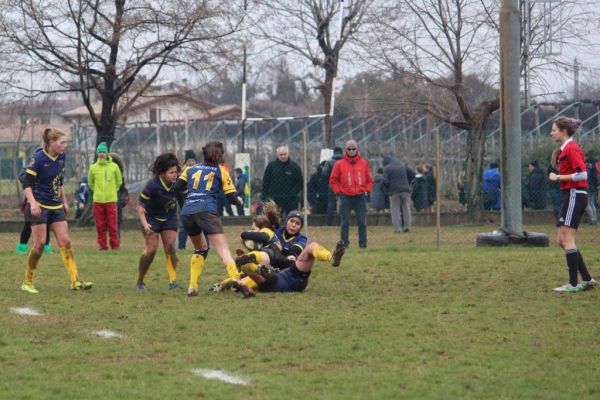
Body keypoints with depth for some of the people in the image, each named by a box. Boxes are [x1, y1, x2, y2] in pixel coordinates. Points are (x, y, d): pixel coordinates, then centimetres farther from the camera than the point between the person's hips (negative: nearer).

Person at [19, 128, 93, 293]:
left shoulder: (61, 157, 5)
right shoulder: (39, 158, -16)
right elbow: (26, 182, -16)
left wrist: (64, 201, 21)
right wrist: (32, 203, -27)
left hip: (56, 206, 7)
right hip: (39, 206, -7)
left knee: (65, 242, 0)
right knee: (40, 243, -7)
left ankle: (75, 281, -1)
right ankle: (27, 282, 4)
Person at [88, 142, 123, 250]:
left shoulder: (114, 166, 1)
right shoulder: (93, 168, 4)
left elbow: (119, 181, 14)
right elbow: (90, 183, 17)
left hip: (111, 200, -1)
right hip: (98, 201, 1)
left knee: (112, 225, -2)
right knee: (100, 225, 3)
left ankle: (115, 245, 7)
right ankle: (103, 246, 10)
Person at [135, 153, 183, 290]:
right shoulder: (153, 186, -30)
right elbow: (140, 206, -24)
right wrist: (145, 224, -35)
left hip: (169, 217, 3)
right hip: (152, 218, -3)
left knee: (170, 247, -11)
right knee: (151, 249, -11)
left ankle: (173, 281, -7)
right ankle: (140, 282, 6)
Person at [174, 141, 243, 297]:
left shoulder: (191, 169, 23)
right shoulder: (221, 171, 16)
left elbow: (177, 187, 9)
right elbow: (231, 197, 10)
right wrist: (239, 201, 31)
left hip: (187, 212, 4)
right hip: (207, 211, -4)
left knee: (200, 249, 25)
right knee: (223, 249, -13)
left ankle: (193, 286, 14)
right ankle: (235, 279, -35)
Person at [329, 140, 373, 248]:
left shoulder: (364, 163, 7)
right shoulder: (339, 164, 1)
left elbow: (369, 179, 14)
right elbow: (333, 180, 4)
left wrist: (367, 190, 2)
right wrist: (338, 192, -4)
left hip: (360, 197, 1)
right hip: (345, 197, -1)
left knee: (362, 222, 1)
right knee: (345, 222, -2)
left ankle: (363, 243, 6)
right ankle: (344, 243, 3)